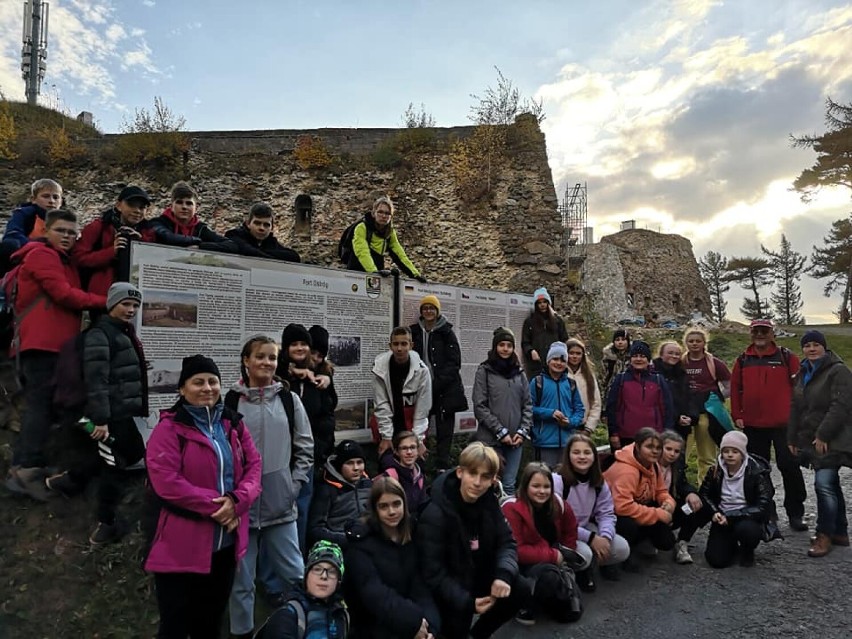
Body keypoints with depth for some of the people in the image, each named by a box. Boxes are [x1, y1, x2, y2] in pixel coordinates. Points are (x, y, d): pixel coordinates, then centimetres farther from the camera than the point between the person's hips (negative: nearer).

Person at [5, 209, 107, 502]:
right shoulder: (41, 254, -4)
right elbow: (64, 294, -15)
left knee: (41, 405, 9)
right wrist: (105, 301, -7)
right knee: (41, 404, -13)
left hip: (54, 343, 10)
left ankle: (25, 468, 14)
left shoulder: (63, 261, 26)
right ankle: (26, 470, -14)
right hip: (42, 343, -10)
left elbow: (69, 296, 19)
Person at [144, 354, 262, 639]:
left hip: (226, 543, 5)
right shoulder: (169, 428, -9)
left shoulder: (233, 424, 7)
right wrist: (215, 505, -18)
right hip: (181, 547, -5)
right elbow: (165, 482, -18)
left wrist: (236, 501, -16)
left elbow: (254, 466, 3)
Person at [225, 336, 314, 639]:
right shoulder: (231, 401, -5)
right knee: (241, 575, 12)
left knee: (294, 571, 9)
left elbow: (306, 447, 5)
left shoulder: (289, 399, 1)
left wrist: (293, 484, -2)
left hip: (280, 501, 1)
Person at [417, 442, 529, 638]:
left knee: (521, 591, -5)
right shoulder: (434, 514, -27)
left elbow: (506, 542, -4)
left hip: (477, 575, 6)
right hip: (446, 587, -6)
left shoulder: (488, 501, -7)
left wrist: (503, 574, -24)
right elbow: (433, 572, -25)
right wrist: (467, 602, -33)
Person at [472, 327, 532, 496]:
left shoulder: (519, 372, 11)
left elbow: (528, 404, 12)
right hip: (491, 439, -3)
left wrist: (523, 431, 0)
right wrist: (501, 431, -9)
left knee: (509, 485, 8)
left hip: (516, 439, 4)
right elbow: (480, 407, -6)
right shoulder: (484, 371, -1)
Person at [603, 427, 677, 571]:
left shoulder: (653, 465, -2)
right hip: (612, 514, -8)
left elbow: (661, 491, 8)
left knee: (666, 542, -4)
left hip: (638, 508, 8)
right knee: (630, 525, -39)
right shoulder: (625, 470, -32)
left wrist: (668, 503, -16)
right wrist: (658, 514, -32)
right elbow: (623, 506, -41)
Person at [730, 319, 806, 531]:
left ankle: (795, 514, 16)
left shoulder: (786, 357, -2)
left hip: (783, 424, -3)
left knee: (789, 466, 2)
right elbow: (735, 389, 8)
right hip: (752, 425, 3)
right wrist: (737, 415, 3)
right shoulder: (743, 360, 6)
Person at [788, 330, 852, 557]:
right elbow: (795, 408, 18)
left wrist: (823, 435, -19)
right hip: (811, 440, 8)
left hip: (832, 441, -8)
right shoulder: (802, 373, 15)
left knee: (824, 483, -13)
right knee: (831, 485, 15)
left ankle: (824, 536, -3)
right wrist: (793, 438, 16)